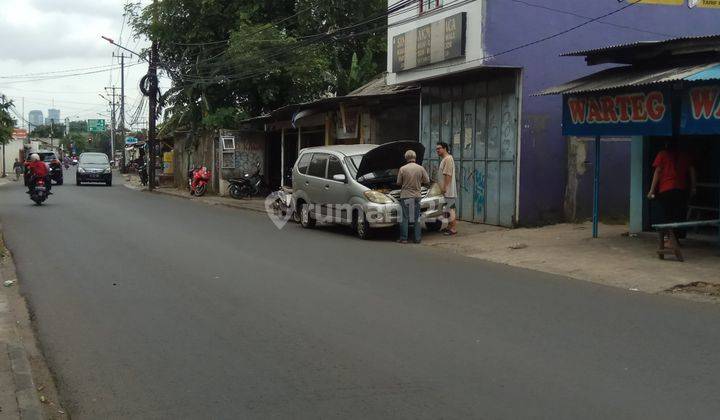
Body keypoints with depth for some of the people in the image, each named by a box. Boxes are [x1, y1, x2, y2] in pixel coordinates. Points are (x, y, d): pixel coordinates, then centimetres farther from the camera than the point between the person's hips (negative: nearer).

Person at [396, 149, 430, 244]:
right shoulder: (421, 168, -4)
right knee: (417, 218, 11)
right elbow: (427, 181, 3)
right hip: (416, 196, 2)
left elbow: (399, 183, -1)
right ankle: (417, 238, 12)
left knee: (404, 218, 4)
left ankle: (403, 238, 5)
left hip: (405, 196, -2)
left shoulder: (402, 169, -9)